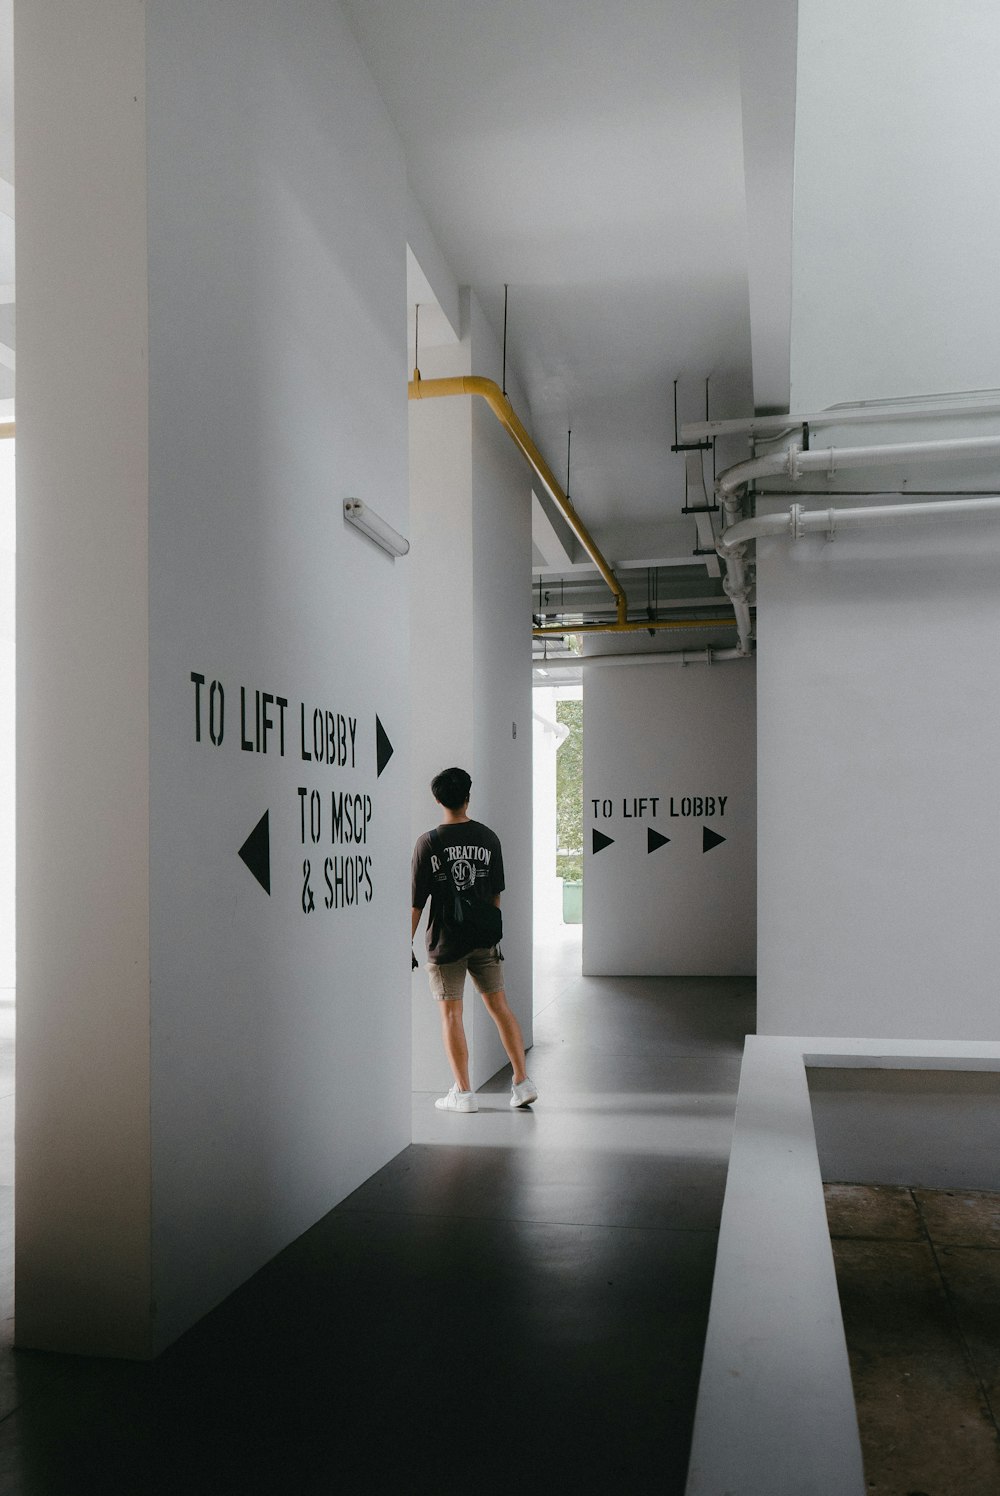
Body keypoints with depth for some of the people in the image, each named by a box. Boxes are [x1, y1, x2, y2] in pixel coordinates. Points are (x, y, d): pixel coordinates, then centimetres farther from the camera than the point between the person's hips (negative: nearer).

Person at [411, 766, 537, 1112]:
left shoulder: (428, 842, -10)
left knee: (451, 1013, 4)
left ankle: (463, 1093, 7)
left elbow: (417, 900, -8)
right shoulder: (488, 838, 0)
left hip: (444, 941, -3)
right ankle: (522, 1081, 11)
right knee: (499, 1006, 11)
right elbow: (496, 895, 7)